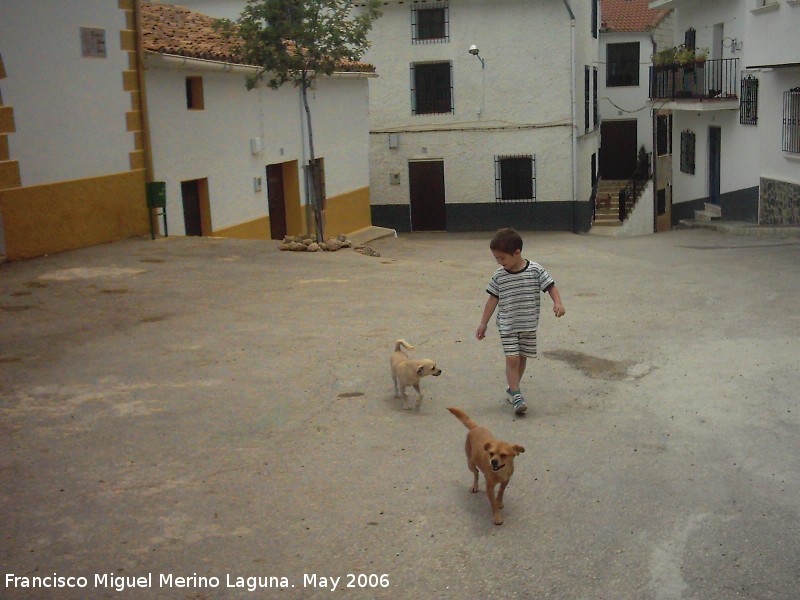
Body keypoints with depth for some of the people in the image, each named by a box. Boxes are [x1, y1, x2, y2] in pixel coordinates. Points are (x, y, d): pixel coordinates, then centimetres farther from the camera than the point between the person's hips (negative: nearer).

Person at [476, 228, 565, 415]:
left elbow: (551, 286, -4)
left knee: (522, 358, 11)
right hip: (507, 325, 0)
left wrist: (557, 302, -23)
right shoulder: (499, 275, -4)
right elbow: (493, 299, 3)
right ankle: (516, 395, -6)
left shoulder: (535, 270, -9)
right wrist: (483, 323, 6)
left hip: (528, 324, 1)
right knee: (512, 358, -10)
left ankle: (513, 389, 29)